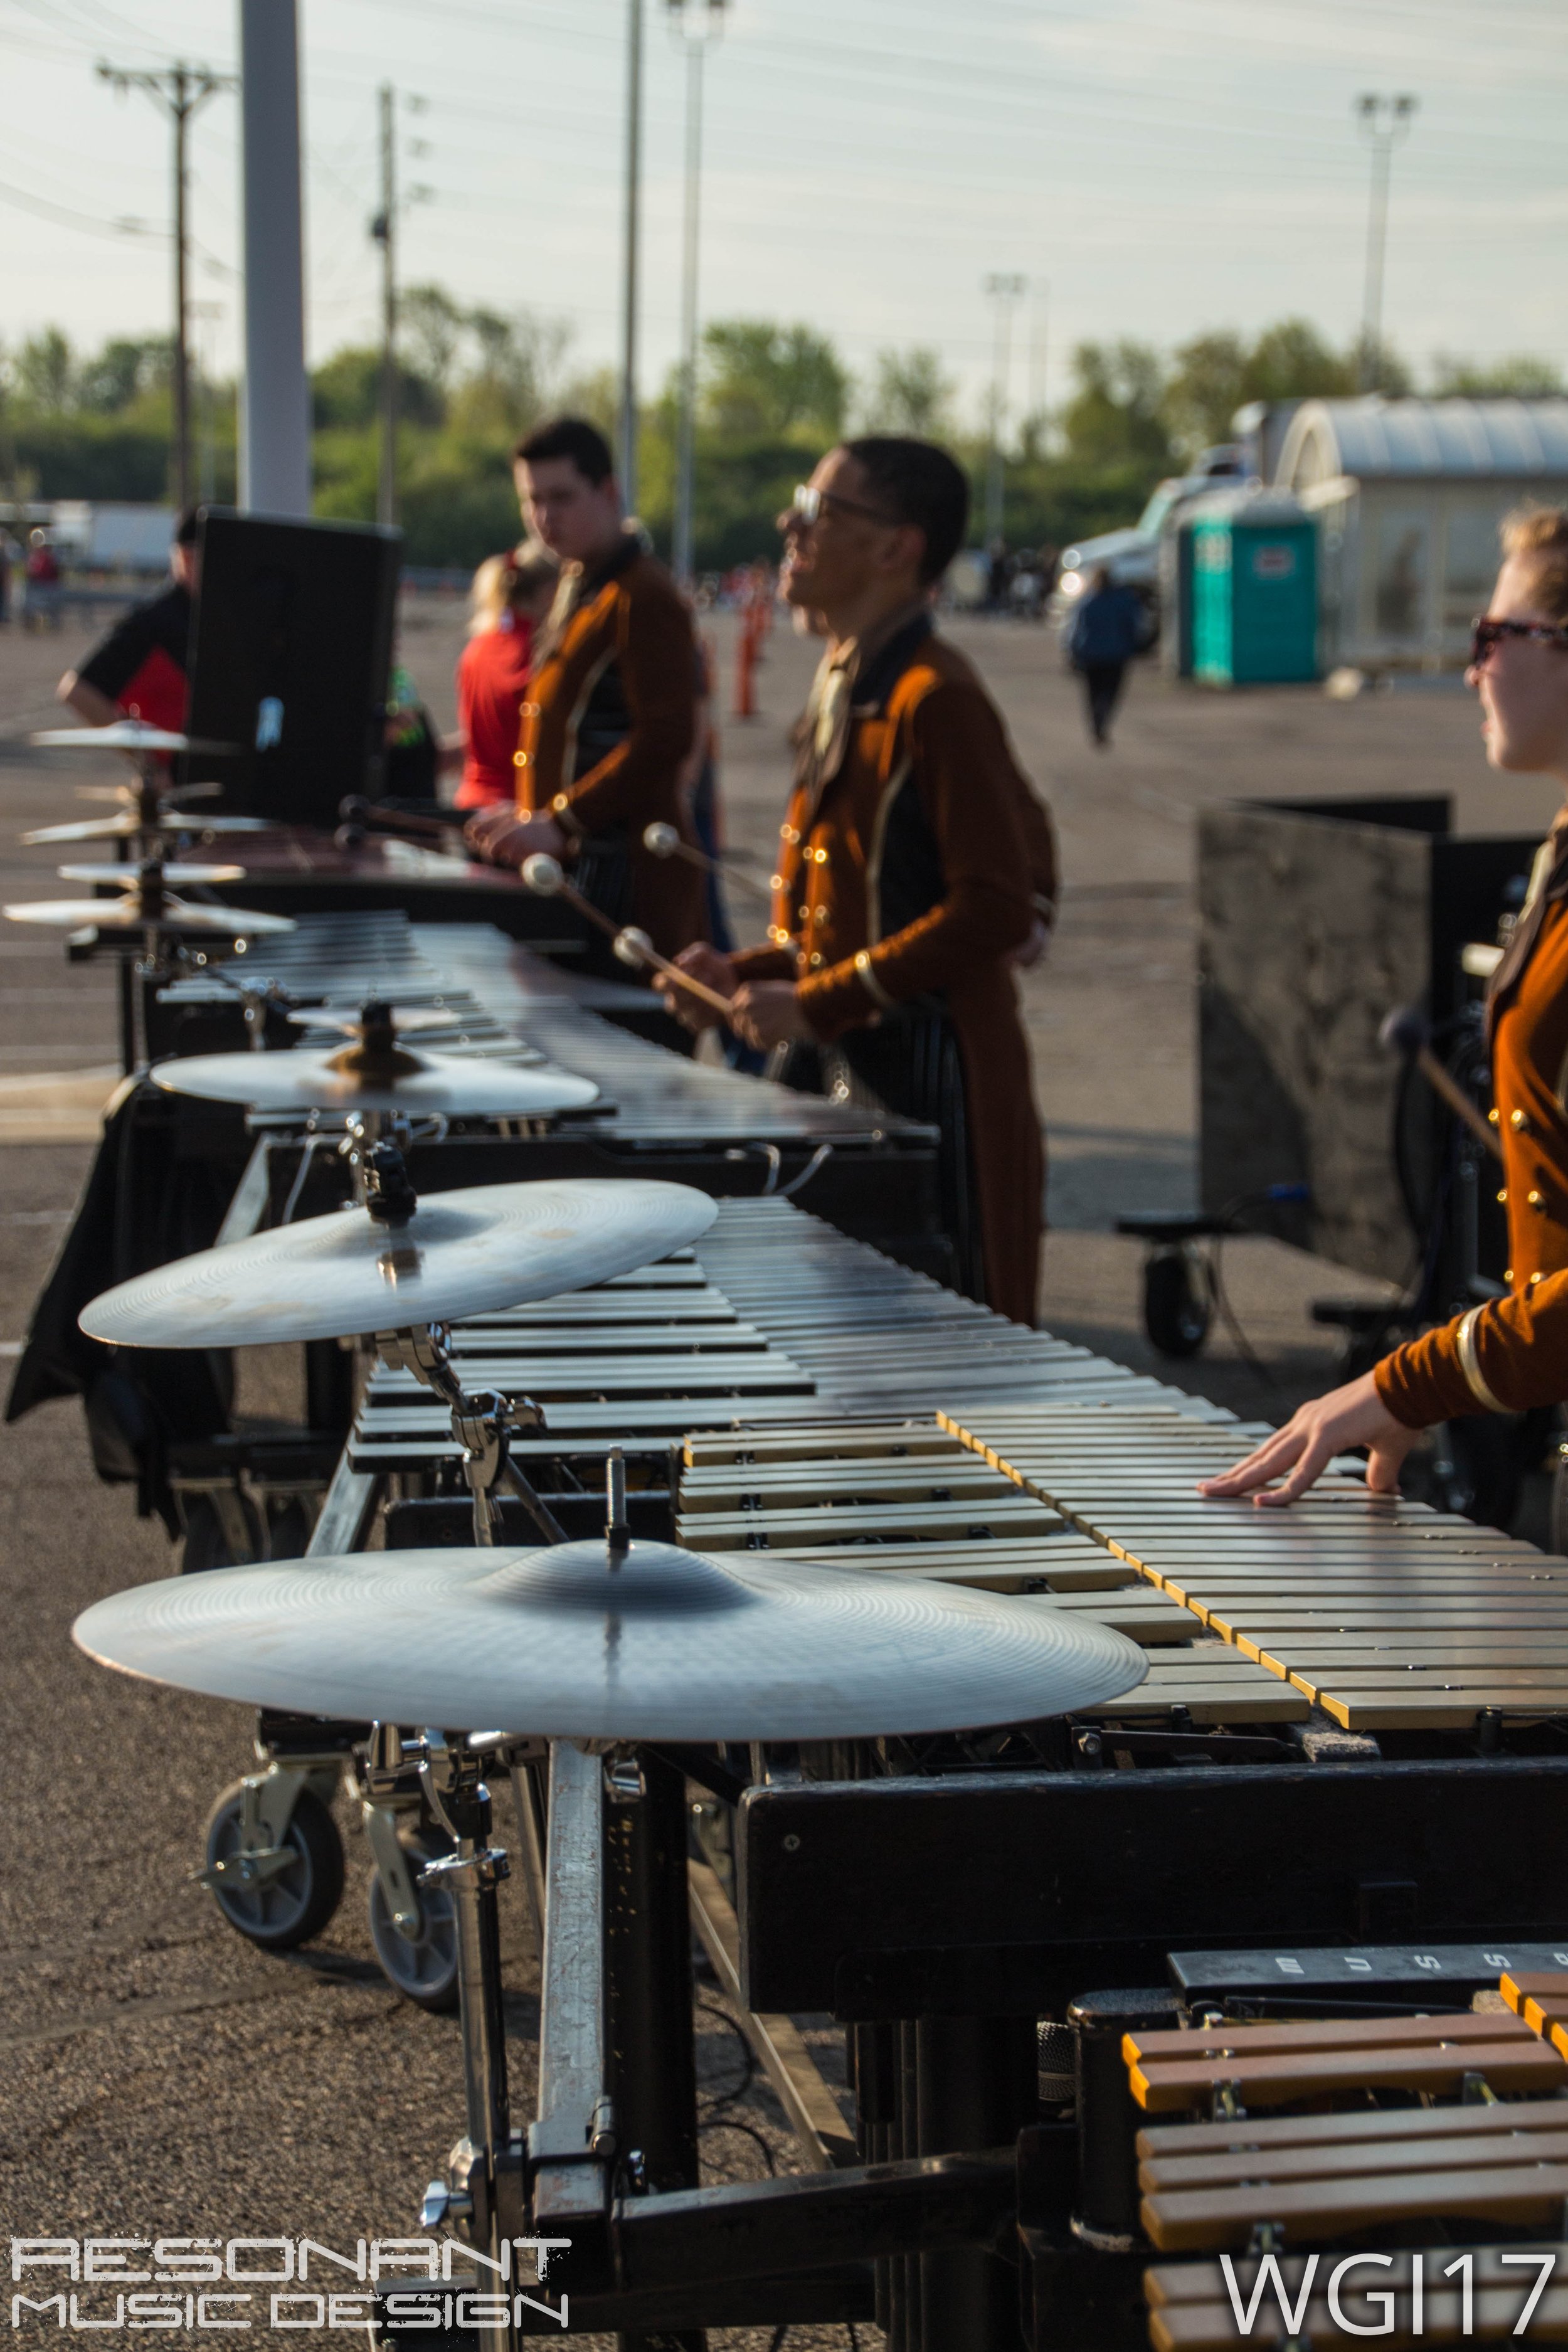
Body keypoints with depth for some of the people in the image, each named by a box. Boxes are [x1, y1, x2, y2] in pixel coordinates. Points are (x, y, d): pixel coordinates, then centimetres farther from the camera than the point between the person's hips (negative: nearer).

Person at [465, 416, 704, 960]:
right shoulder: (577, 589, 19)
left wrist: (558, 823, -22)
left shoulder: (643, 598, -12)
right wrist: (530, 814, 13)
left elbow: (666, 736, -21)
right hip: (574, 864, 9)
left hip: (622, 874, -9)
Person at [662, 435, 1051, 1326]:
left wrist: (816, 1004, -19)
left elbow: (995, 911, -21)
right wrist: (746, 974, 6)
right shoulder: (847, 688, 14)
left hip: (936, 1085, -9)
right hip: (857, 1075, 9)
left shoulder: (935, 697, -15)